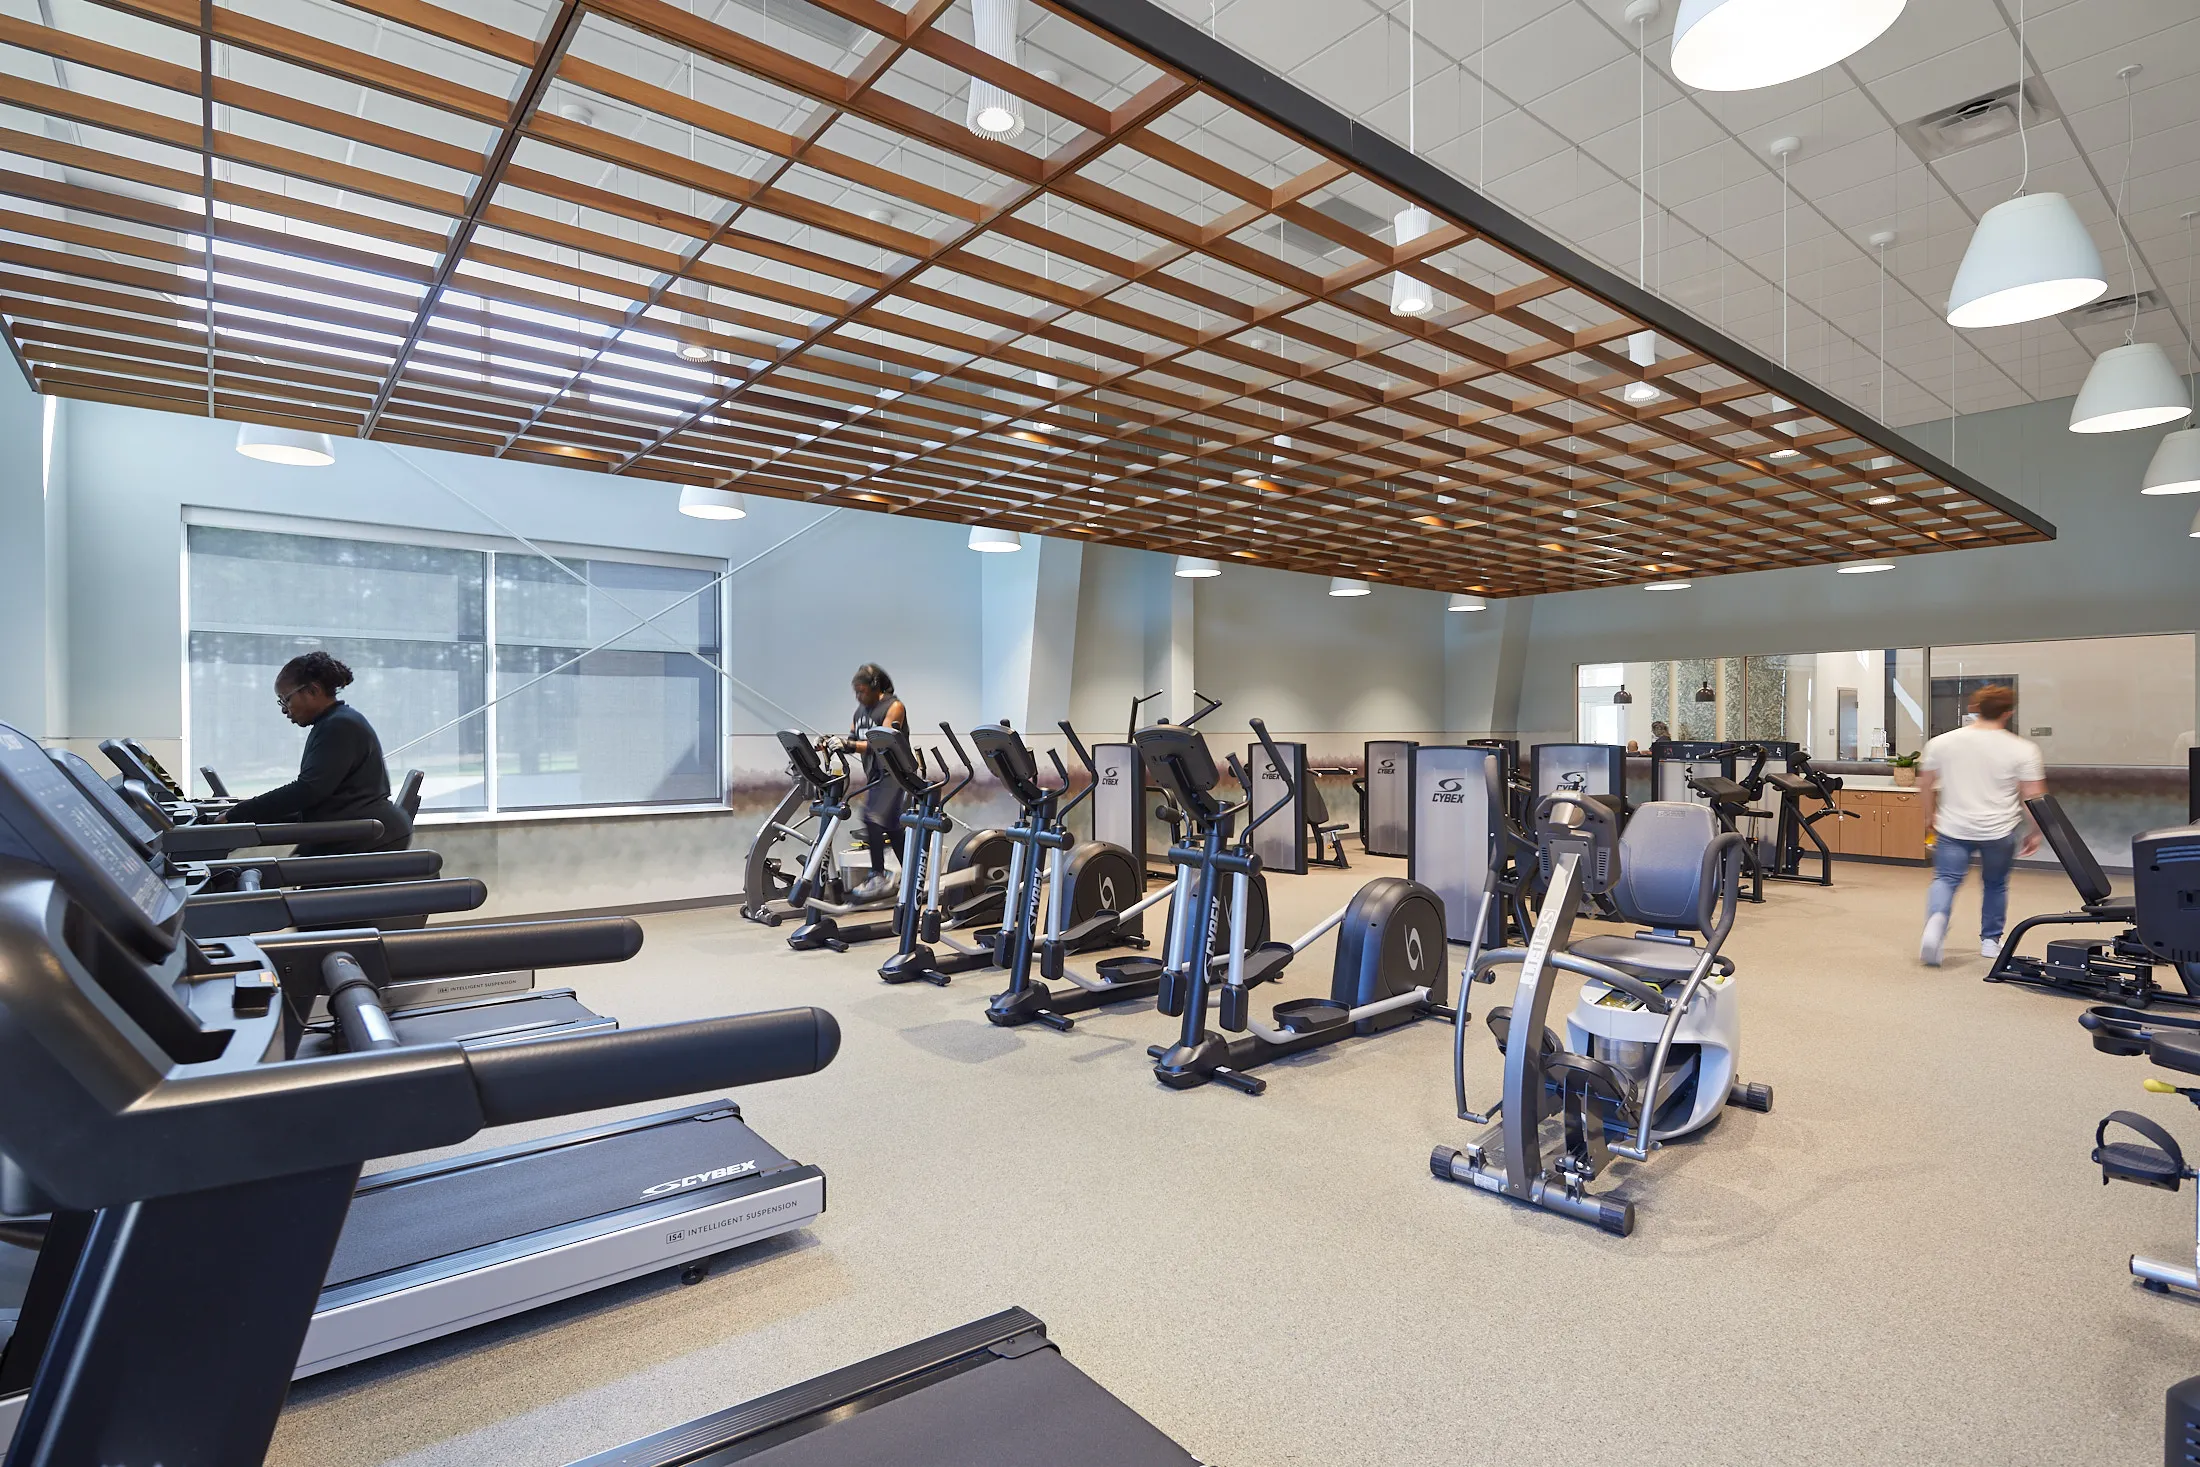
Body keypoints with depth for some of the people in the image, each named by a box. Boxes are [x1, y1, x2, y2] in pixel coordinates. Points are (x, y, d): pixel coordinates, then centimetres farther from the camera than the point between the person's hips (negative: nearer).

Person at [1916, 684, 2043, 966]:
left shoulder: (1941, 742, 0)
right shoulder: (2022, 749, -5)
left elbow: (1925, 783, 8)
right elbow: (2034, 796, -6)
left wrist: (1930, 815, 21)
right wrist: (2034, 832, 5)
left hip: (1953, 828, 0)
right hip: (1999, 831, 0)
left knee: (1946, 879, 1)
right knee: (1995, 884, 19)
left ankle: (1936, 920, -29)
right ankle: (1990, 941, 26)